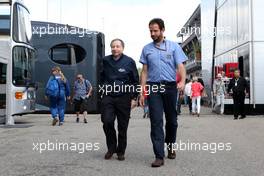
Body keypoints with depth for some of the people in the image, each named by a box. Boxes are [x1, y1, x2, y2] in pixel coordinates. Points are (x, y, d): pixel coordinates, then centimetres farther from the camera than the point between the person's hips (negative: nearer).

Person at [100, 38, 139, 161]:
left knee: (122, 126, 3)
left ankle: (121, 151, 19)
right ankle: (111, 148, 12)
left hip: (124, 97, -2)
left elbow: (135, 81, 3)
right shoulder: (106, 61, 9)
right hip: (108, 97, 2)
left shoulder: (129, 61, 1)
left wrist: (134, 98, -1)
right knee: (107, 122, -10)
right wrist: (102, 91, 16)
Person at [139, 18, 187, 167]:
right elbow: (145, 71, 12)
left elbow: (181, 66, -2)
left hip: (170, 86, 0)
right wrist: (142, 92, 5)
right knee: (156, 121, -6)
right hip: (153, 87, 1)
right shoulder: (147, 49, 12)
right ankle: (159, 156, -5)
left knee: (172, 119, 11)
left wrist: (183, 81, -22)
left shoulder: (174, 46, 7)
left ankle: (170, 146, 34)